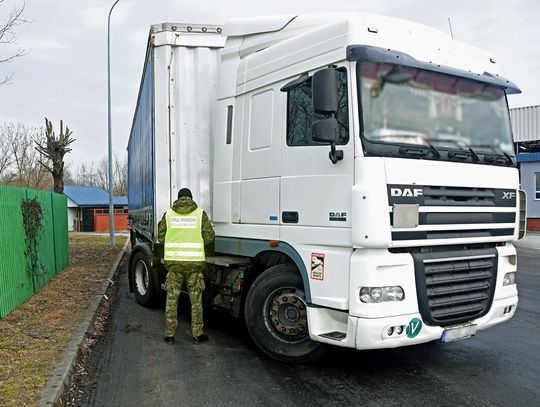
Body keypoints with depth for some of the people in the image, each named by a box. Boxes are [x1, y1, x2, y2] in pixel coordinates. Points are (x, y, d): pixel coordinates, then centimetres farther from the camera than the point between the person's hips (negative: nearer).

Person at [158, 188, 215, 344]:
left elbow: (161, 237, 6)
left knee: (172, 298, 11)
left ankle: (170, 334, 16)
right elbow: (209, 236, -2)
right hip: (194, 261, -1)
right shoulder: (200, 213, 0)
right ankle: (197, 334, 16)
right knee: (196, 299, 9)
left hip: (173, 261, 1)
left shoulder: (168, 214, 4)